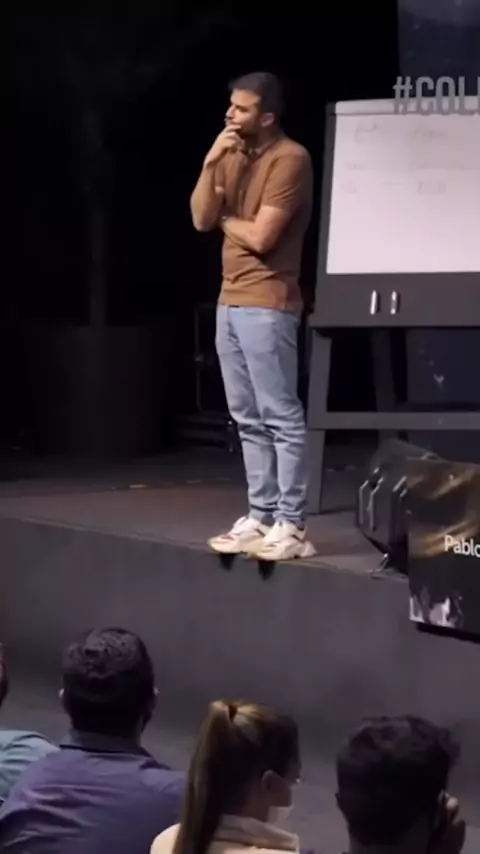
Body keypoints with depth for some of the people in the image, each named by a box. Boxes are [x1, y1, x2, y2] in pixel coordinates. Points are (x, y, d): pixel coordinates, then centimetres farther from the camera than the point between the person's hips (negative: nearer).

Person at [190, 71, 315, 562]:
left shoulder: (289, 159, -13)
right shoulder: (232, 155, 14)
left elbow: (260, 237, -18)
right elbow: (201, 220, 6)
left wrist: (225, 219, 2)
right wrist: (210, 164, -6)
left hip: (266, 306, -9)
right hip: (230, 301, 9)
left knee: (281, 418, -7)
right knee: (248, 420, 10)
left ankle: (290, 526, -7)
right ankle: (260, 517, 15)